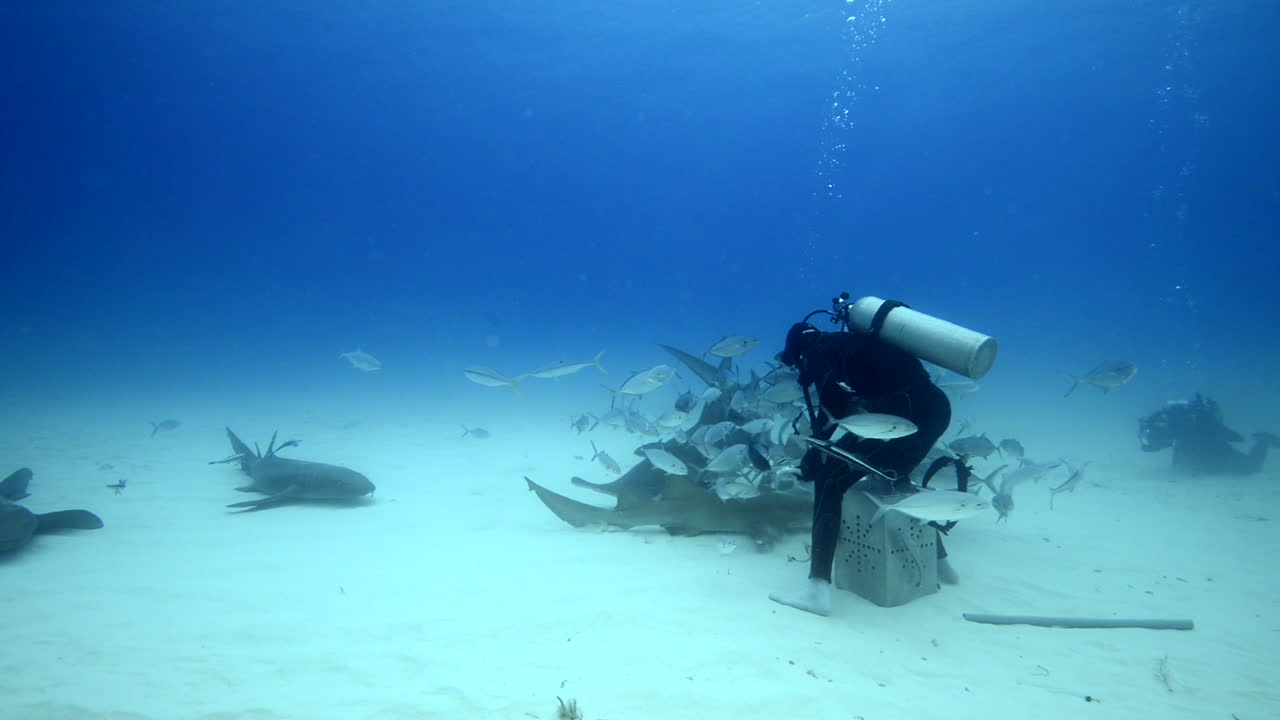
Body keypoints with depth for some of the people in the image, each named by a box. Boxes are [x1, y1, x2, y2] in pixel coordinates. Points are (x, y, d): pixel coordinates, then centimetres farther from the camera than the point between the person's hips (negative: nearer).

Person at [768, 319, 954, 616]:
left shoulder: (821, 351, 3)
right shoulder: (849, 343, 28)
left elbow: (833, 403, -14)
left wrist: (815, 453, -3)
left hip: (907, 413, -9)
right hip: (936, 407, 9)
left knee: (830, 478, -4)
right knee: (894, 477, 34)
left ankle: (819, 589, -11)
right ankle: (938, 559, 44)